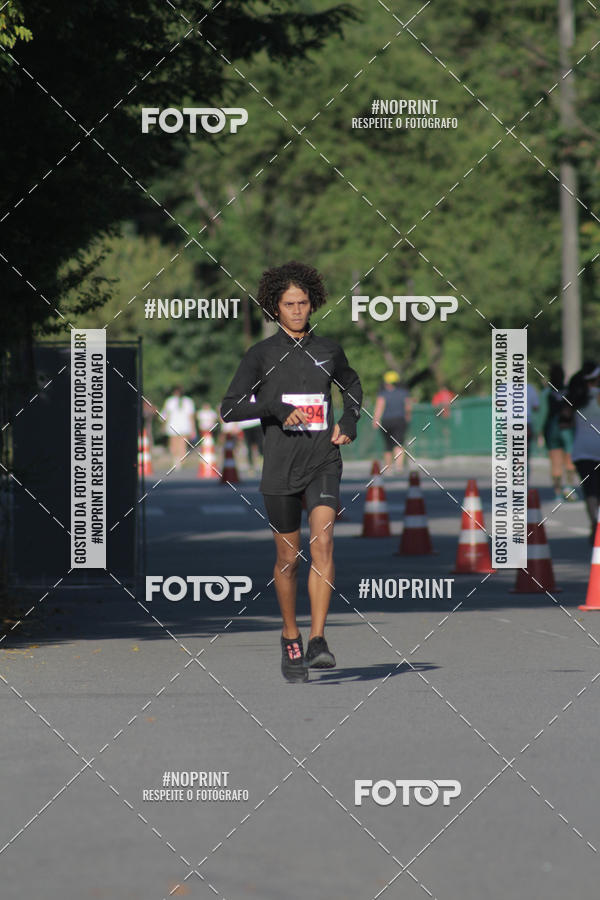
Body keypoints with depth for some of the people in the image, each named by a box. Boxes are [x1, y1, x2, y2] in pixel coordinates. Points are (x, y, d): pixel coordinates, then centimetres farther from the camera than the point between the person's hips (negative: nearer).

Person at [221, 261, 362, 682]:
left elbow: (352, 385, 28)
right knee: (289, 558, 7)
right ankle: (290, 638, 27)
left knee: (323, 543, -18)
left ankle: (317, 641, -22)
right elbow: (230, 409, -5)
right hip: (281, 467, -1)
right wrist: (277, 408, -18)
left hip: (323, 462, 1)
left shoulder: (328, 350, 8)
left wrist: (348, 422, 10)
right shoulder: (261, 355, 0)